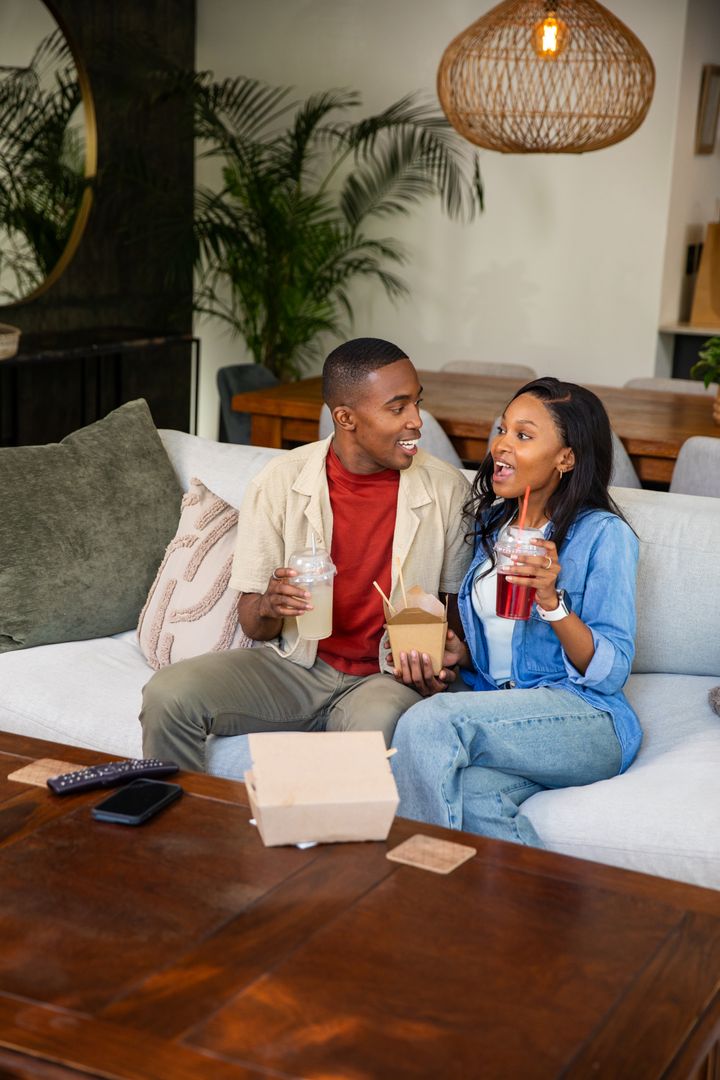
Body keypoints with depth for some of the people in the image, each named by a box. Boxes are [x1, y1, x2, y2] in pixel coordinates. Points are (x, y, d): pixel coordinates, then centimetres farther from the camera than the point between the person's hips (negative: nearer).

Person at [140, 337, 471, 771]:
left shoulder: (447, 489, -4)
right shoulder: (280, 482, -5)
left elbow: (460, 604, 8)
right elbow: (252, 623, 0)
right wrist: (268, 607, -24)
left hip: (385, 675, -1)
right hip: (292, 666, 2)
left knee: (377, 724, -37)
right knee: (169, 695, -22)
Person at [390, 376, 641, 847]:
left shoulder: (604, 534, -5)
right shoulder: (493, 523, 17)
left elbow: (610, 672, -10)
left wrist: (551, 601, -24)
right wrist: (460, 652, 4)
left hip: (586, 723, -5)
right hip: (497, 708, 5)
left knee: (427, 723, -31)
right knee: (470, 795, -35)